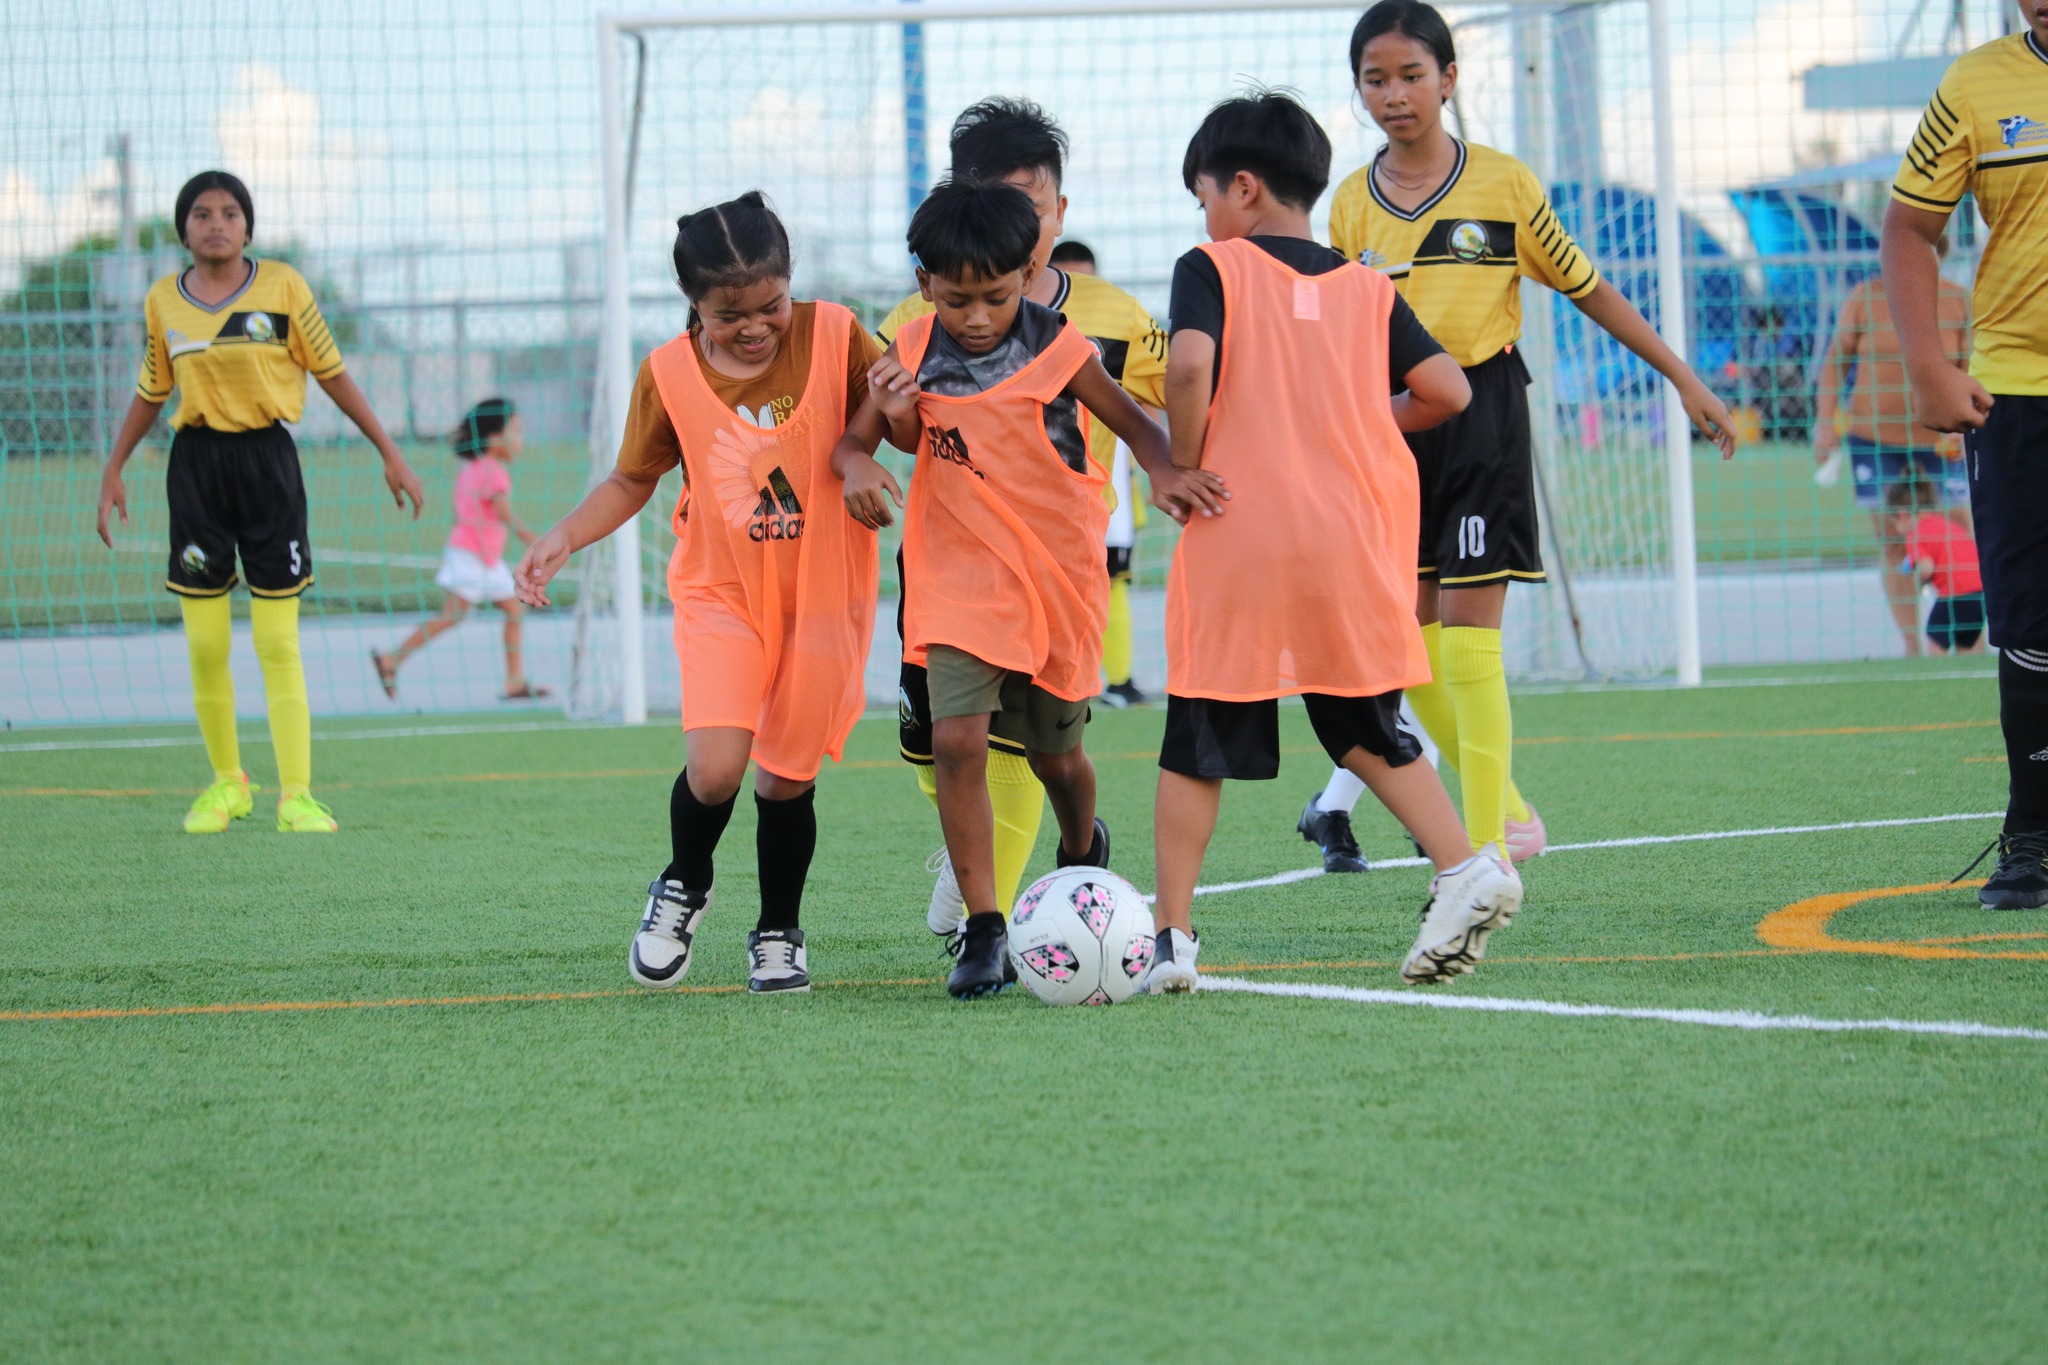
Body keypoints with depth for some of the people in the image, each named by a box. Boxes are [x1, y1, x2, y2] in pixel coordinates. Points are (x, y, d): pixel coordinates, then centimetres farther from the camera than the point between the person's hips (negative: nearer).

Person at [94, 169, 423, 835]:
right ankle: (226, 782, 17)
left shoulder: (282, 286, -1)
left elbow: (332, 374, 4)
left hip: (267, 460, -2)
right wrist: (113, 471, 15)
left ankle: (296, 793, -3)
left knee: (278, 642, -5)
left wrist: (391, 455, 4)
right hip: (196, 462, 2)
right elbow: (150, 393, 16)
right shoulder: (163, 300, 5)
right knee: (205, 647, 1)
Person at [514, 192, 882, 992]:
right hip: (721, 593, 0)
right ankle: (683, 891, 14)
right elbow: (632, 482, 8)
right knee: (715, 767, -17)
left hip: (822, 591, 0)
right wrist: (564, 537, -7)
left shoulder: (832, 337, -9)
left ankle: (778, 935, 29)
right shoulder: (669, 373, -5)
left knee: (787, 777, 5)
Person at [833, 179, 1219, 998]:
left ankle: (1082, 850, 50)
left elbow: (1133, 424, -6)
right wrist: (859, 465, -16)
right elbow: (860, 439, 8)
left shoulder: (1054, 348, -12)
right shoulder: (916, 350, -3)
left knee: (1054, 752, 15)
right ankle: (983, 931, -10)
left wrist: (1165, 472, -28)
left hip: (1056, 571, -1)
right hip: (959, 572, 1)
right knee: (956, 740, -17)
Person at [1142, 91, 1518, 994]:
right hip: (1351, 539, 4)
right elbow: (1448, 390, 4)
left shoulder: (1213, 269, -1)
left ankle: (1171, 936, 1)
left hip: (1236, 544, -4)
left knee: (1197, 743, 3)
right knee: (1366, 730, 17)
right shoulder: (1366, 287, 11)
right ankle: (1464, 869, 1)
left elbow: (1189, 364, -19)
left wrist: (1183, 466, -6)